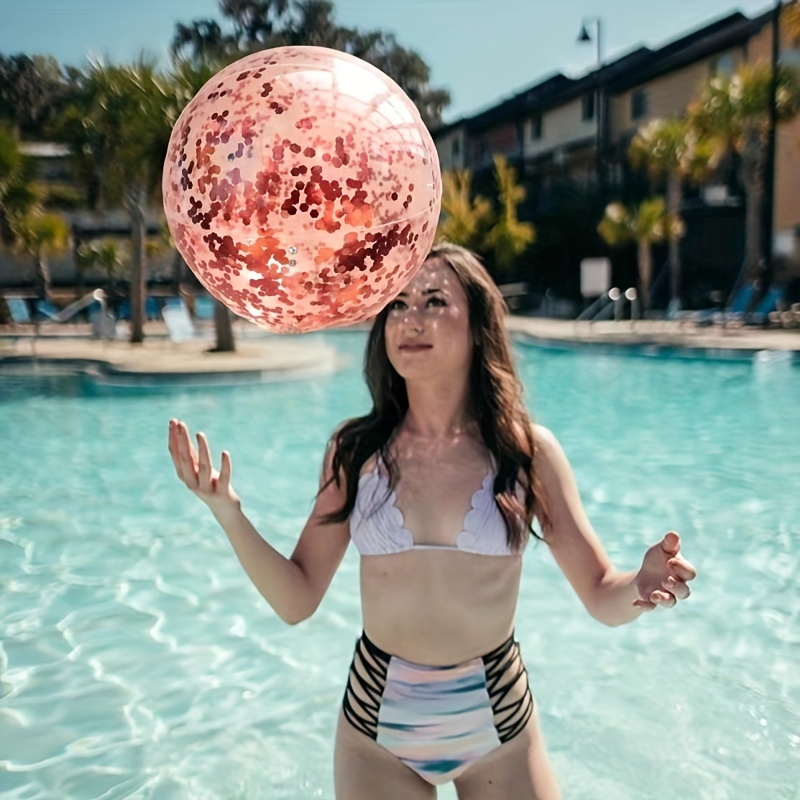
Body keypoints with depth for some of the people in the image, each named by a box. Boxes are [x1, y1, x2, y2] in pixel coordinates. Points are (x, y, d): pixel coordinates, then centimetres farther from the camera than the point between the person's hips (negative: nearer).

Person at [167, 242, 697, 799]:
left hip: (496, 716, 0)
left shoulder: (528, 450, -10)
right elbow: (296, 601, -6)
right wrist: (230, 514, -20)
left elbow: (604, 600, -8)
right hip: (378, 718, 1)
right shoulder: (354, 450, -8)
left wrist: (641, 586, -30)